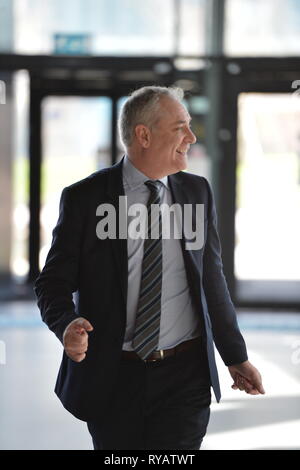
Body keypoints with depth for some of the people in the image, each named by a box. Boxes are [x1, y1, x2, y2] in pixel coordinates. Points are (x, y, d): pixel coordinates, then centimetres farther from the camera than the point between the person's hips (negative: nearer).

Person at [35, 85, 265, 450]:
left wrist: (236, 357, 14)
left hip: (185, 378, 2)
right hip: (112, 378, -2)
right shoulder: (83, 198, -3)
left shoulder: (198, 192, 7)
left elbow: (212, 280, 13)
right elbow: (53, 282, -2)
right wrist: (68, 324, -23)